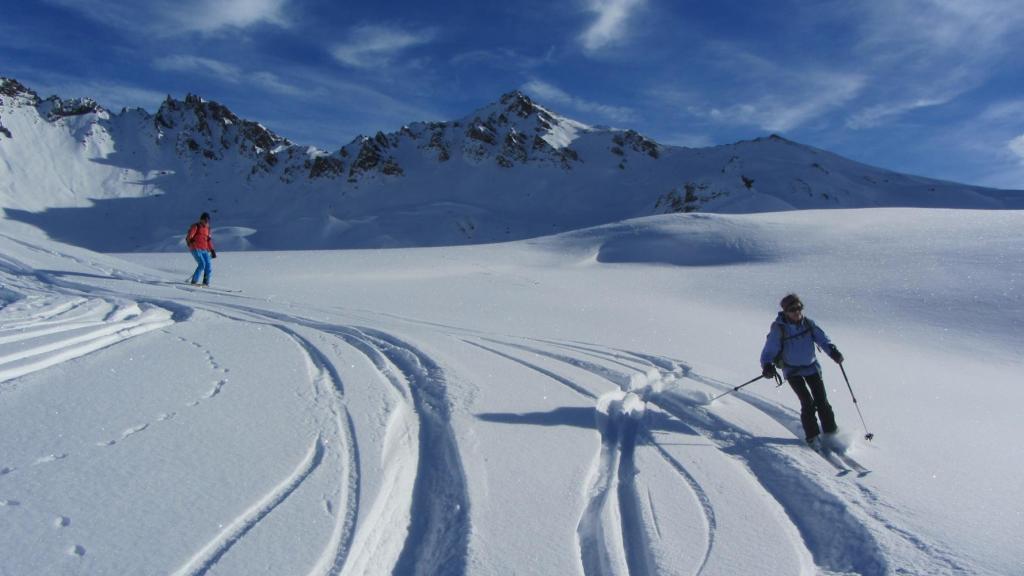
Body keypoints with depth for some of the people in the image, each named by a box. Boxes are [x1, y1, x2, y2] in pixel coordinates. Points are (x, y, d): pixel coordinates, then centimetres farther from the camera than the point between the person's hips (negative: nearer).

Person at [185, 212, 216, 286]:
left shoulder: (207, 228, 18)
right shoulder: (195, 226, 0)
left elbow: (209, 241, 23)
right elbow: (188, 237, -7)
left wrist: (212, 251, 17)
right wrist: (189, 242, -24)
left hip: (204, 250, 6)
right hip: (196, 249, -6)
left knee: (209, 265, -7)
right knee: (202, 264, -19)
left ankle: (206, 282, 2)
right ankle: (194, 281, -9)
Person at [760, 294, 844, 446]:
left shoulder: (808, 323, -5)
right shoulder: (779, 328, -15)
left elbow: (822, 338, -8)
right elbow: (770, 349, -16)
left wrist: (833, 351, -28)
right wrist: (767, 365, -33)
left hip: (812, 367, 3)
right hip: (792, 371, -3)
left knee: (822, 401, 0)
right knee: (808, 402, -12)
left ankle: (831, 432, 15)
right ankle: (812, 436, 1)